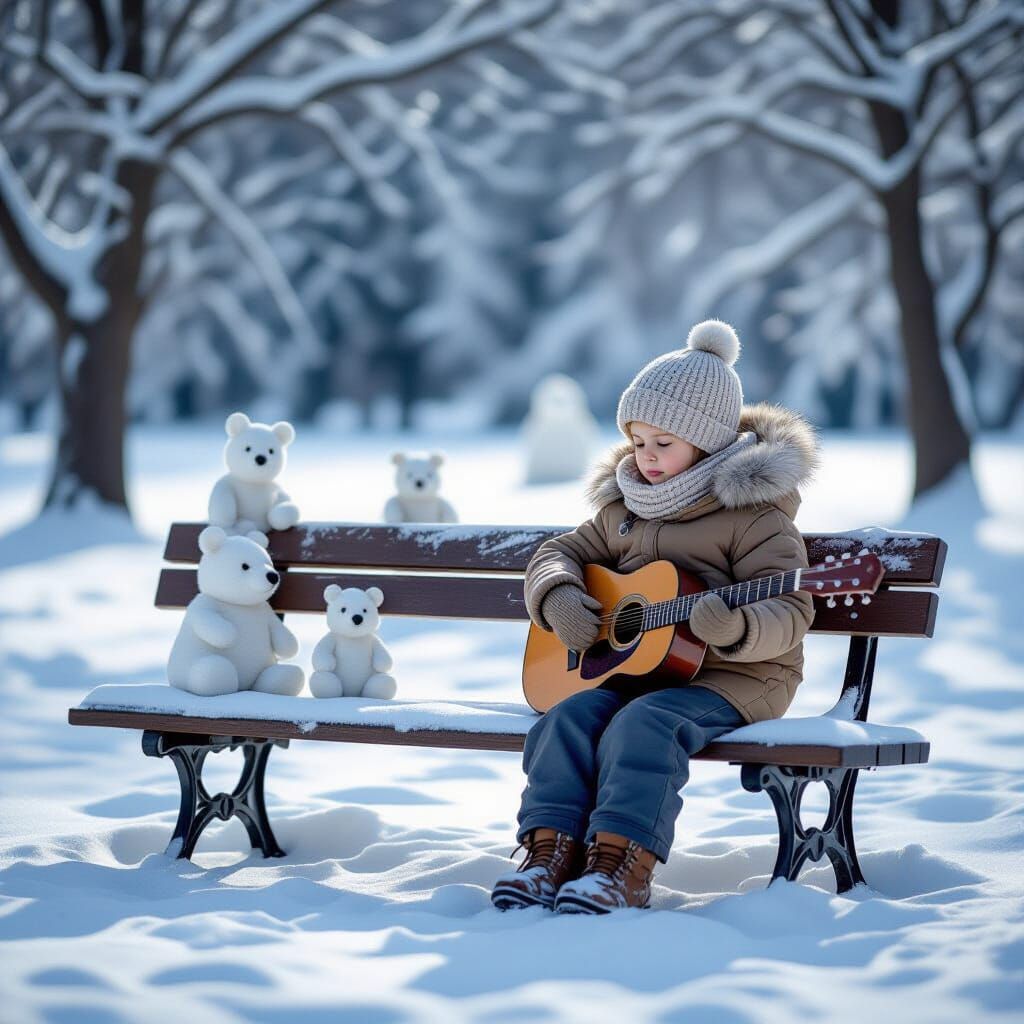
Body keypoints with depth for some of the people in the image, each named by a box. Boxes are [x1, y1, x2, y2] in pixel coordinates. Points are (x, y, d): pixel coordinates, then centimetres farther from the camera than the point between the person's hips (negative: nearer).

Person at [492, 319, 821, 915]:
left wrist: (734, 626, -38)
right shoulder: (625, 506, 13)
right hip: (631, 667, 6)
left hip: (734, 677, -6)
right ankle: (551, 856, -26)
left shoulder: (753, 513, -8)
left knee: (644, 726, -33)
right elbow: (563, 552, 21)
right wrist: (558, 598, -4)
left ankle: (621, 870, -37)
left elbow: (790, 610, -16)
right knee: (569, 718, -22)